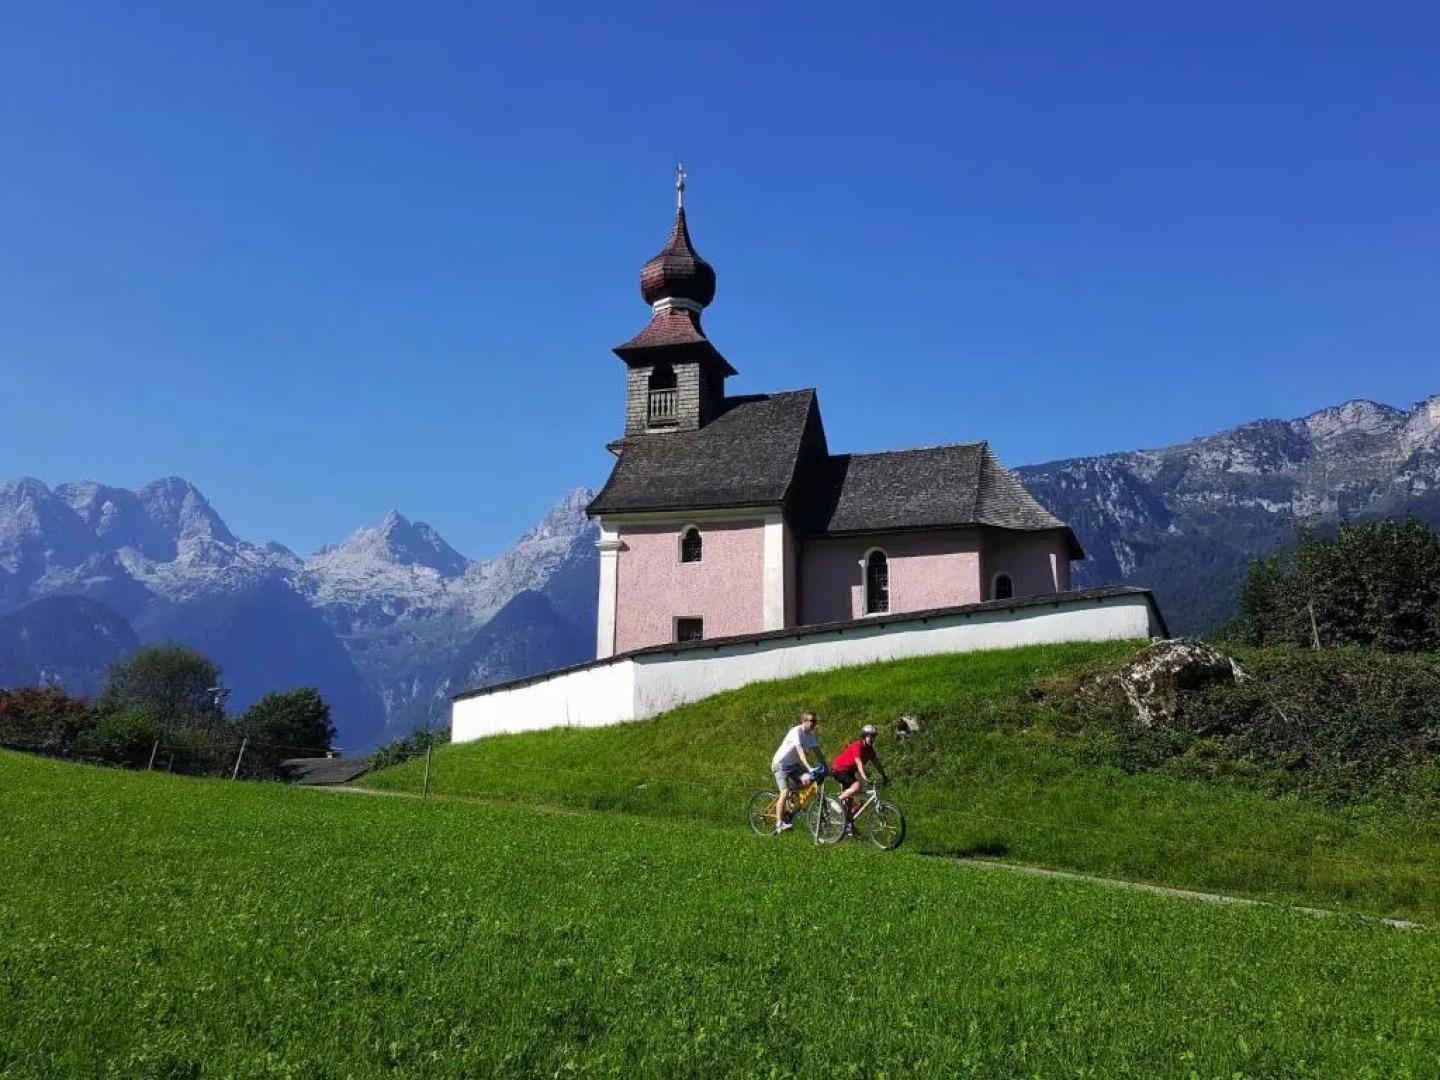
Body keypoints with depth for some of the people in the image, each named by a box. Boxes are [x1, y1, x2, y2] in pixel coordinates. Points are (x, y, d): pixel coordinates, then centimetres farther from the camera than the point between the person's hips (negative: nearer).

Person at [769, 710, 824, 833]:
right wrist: (809, 768, -42)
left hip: (793, 764, 7)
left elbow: (817, 752, 2)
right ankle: (780, 824, -5)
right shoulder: (796, 731, -23)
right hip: (781, 763, -7)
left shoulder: (812, 735, 1)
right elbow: (800, 752, -33)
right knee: (785, 793, -16)